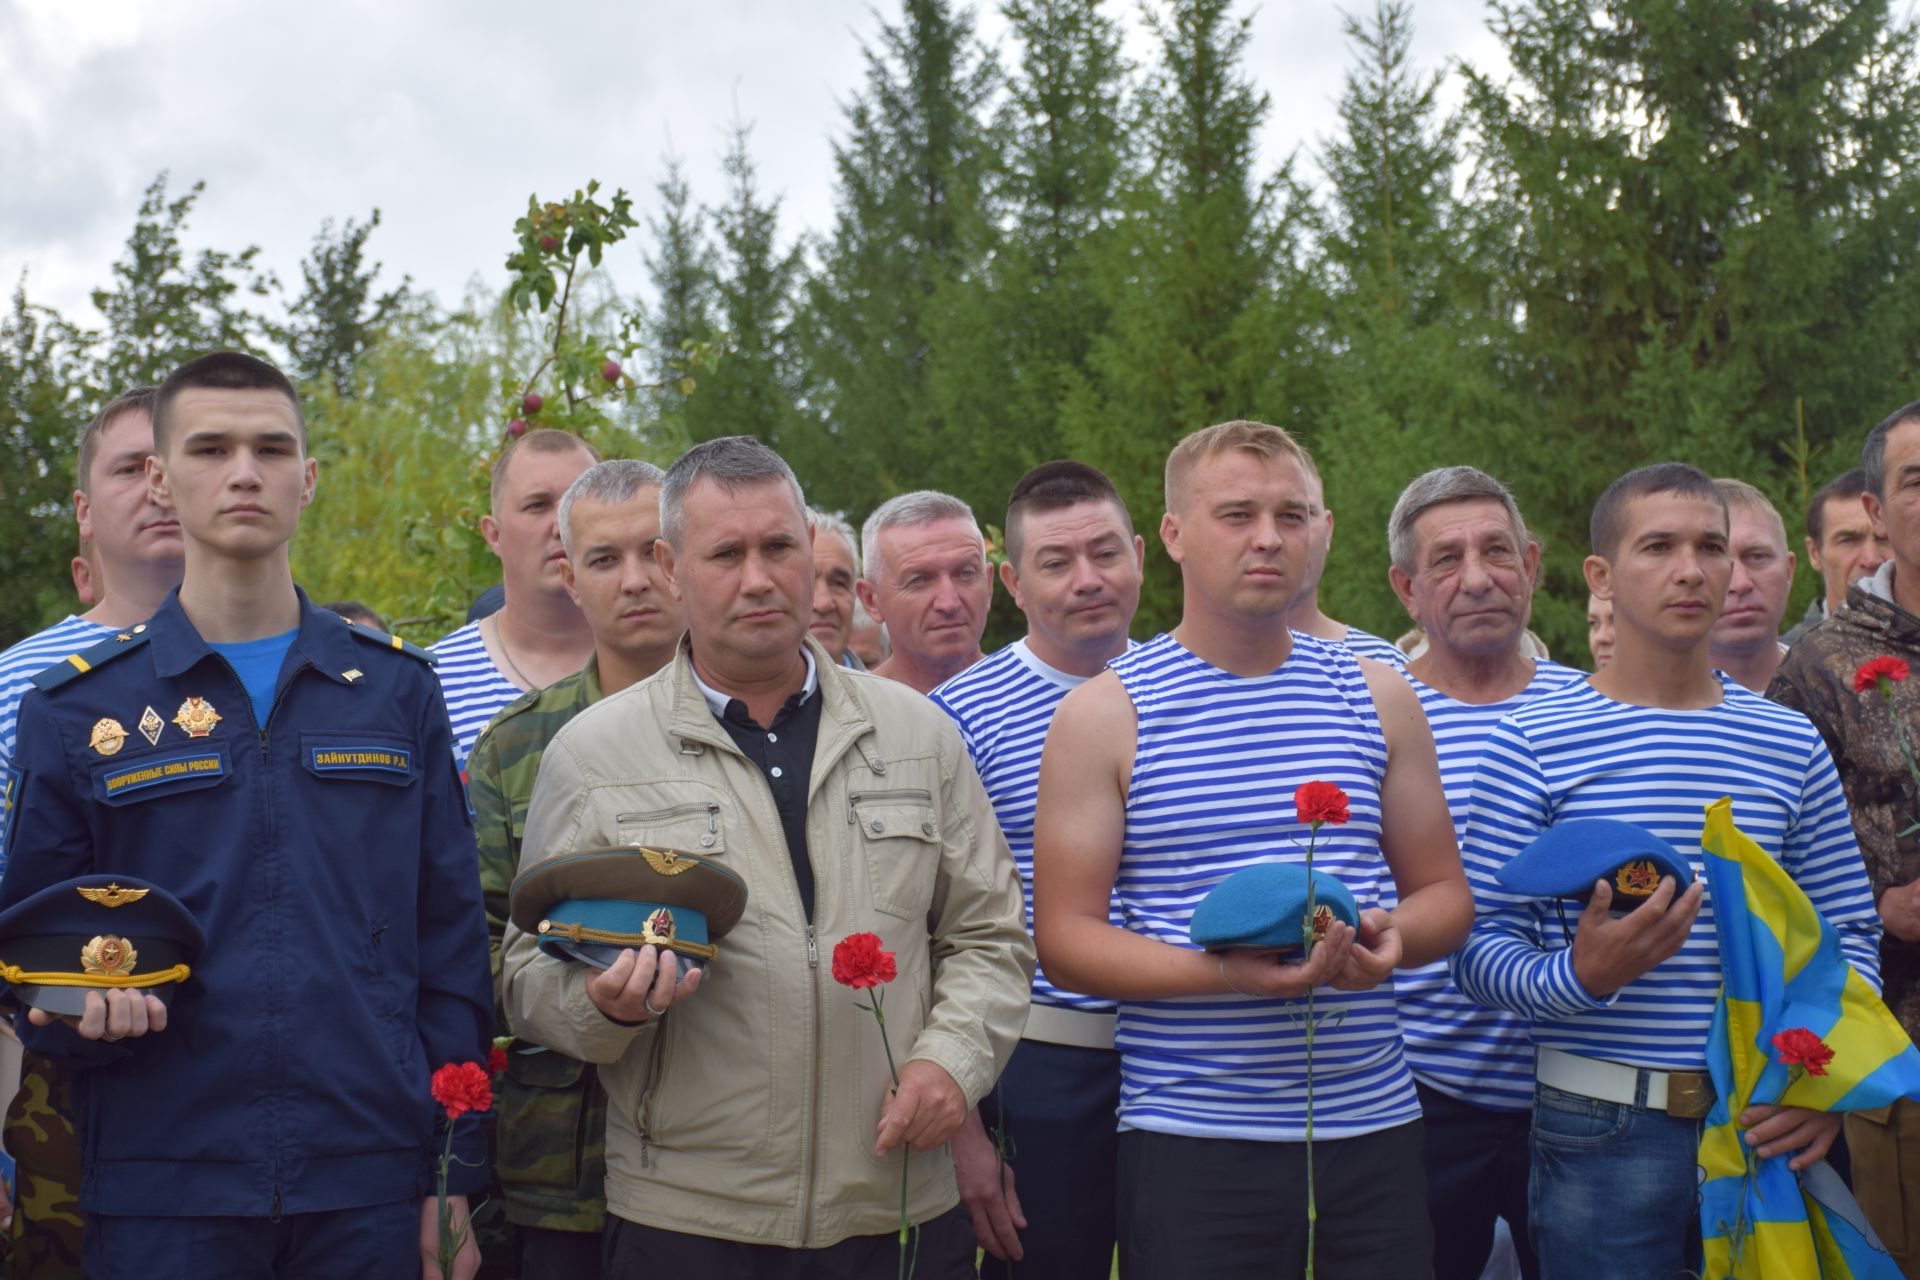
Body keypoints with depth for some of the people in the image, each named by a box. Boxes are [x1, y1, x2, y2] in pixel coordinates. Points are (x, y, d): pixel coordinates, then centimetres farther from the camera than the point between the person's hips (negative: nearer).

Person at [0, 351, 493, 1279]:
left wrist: (455, 1175, 3)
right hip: (161, 1191, -1)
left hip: (370, 1190, 1)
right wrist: (79, 1010, -14)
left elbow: (451, 938, 8)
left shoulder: (396, 688, 8)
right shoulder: (76, 709, 6)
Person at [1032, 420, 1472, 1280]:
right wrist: (1224, 970, -20)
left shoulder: (1378, 699, 10)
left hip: (1374, 1128, 3)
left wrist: (1394, 940, -8)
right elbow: (1065, 939, -5)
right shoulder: (1104, 716, -1)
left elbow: (1442, 893, 16)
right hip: (1191, 1139, -3)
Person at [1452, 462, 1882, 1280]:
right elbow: (1477, 948, -7)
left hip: (1771, 1125, 3)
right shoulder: (1533, 743, -4)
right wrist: (1580, 977, -25)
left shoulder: (1789, 743, 8)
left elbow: (1849, 929, 9)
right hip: (1602, 1133, -3)